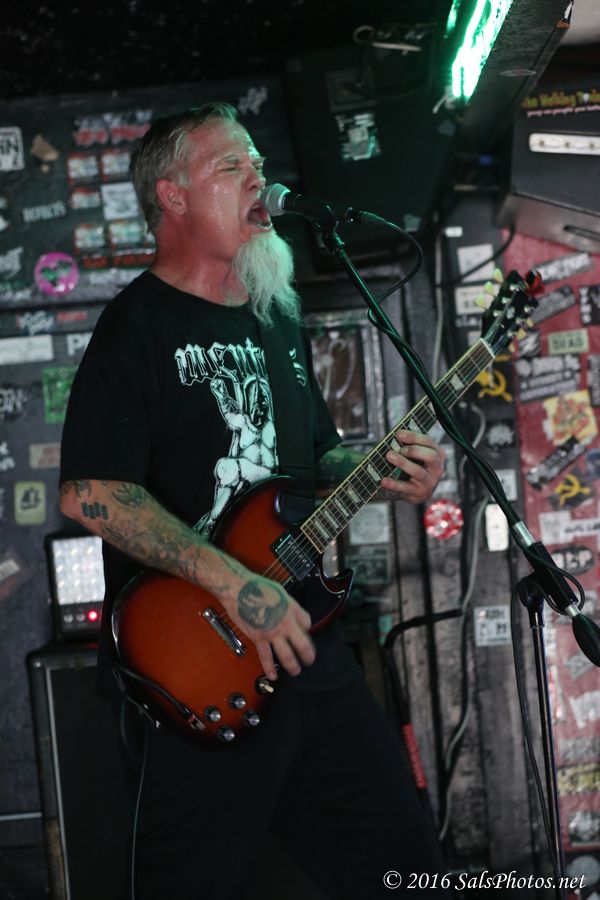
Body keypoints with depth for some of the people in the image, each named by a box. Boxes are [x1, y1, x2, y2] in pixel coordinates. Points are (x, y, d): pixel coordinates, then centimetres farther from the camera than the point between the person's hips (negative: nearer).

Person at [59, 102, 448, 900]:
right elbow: (90, 492, -19)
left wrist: (376, 473, 5)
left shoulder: (279, 318, 16)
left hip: (310, 646, 8)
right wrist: (236, 585, -22)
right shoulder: (139, 325, -9)